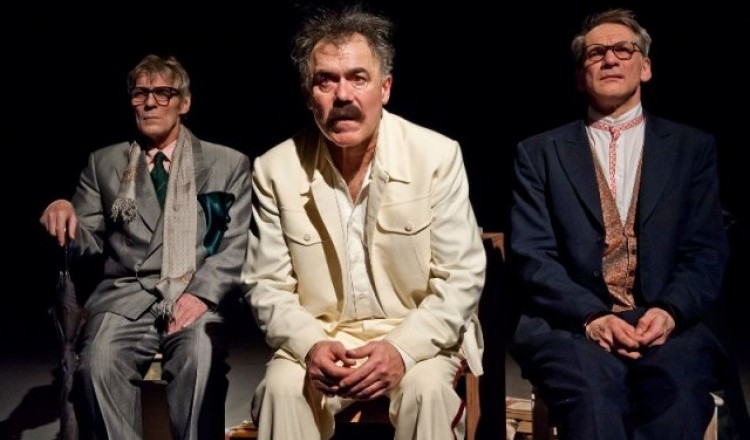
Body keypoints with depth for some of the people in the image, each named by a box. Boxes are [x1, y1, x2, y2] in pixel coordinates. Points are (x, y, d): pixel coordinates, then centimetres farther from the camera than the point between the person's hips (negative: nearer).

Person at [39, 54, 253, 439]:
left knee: (202, 359, -34)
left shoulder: (229, 164, 12)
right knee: (99, 363, -30)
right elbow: (89, 240, 18)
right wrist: (65, 218, -6)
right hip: (126, 296, 2)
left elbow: (237, 244, 4)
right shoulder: (104, 163, 19)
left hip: (196, 296, -1)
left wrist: (202, 293, -13)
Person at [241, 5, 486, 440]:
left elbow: (462, 278, -7)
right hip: (318, 339, 1)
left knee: (426, 388, -30)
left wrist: (402, 348, -21)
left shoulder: (438, 155, -8)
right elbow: (268, 285, 1)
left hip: (418, 336, 0)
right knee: (282, 388, -27)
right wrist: (310, 345, -18)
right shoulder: (275, 169, -3)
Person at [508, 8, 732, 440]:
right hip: (571, 324, -1)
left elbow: (707, 251, 7)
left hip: (667, 324, 1)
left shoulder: (693, 146, 15)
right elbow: (533, 256, 2)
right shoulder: (539, 152, 12)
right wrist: (592, 317, -14)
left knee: (677, 398, -31)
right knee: (592, 399, -33)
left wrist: (669, 311, -13)